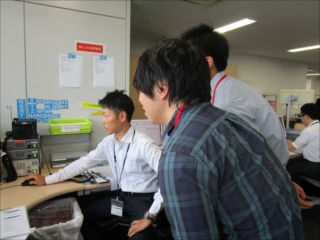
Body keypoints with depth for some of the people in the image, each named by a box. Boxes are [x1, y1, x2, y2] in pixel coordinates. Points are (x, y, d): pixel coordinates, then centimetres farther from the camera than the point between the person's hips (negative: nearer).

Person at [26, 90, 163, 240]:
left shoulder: (143, 145, -24)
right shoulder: (108, 142, 0)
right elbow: (84, 162, 8)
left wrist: (150, 216, -26)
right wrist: (47, 180, 10)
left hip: (143, 200, -6)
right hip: (121, 196, 7)